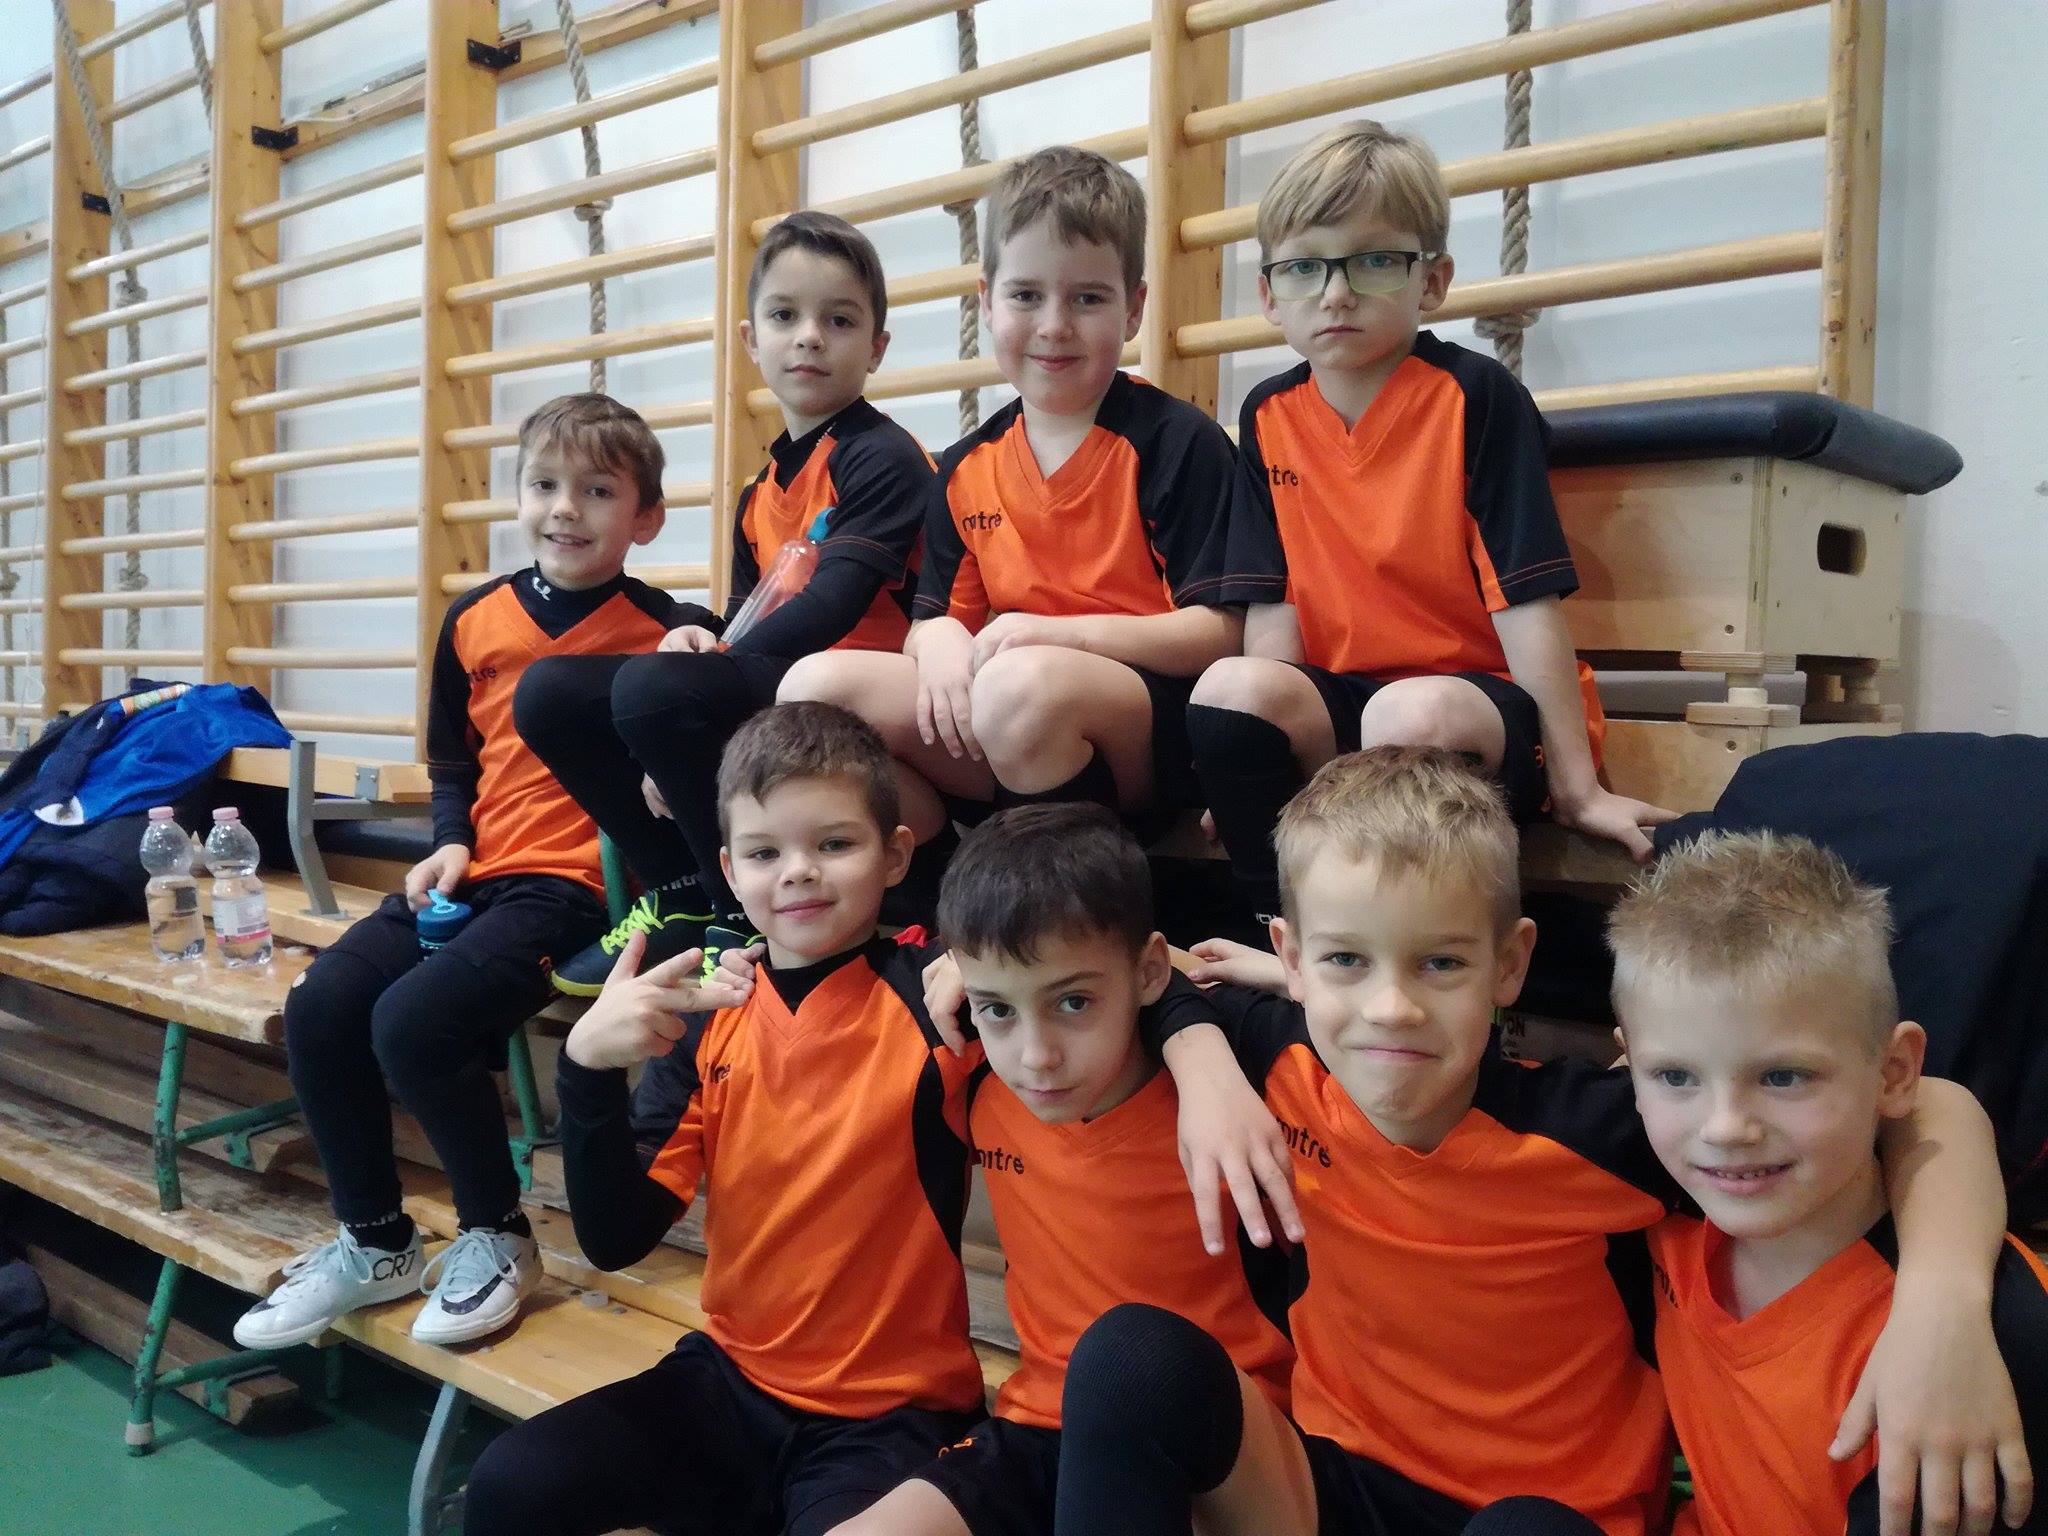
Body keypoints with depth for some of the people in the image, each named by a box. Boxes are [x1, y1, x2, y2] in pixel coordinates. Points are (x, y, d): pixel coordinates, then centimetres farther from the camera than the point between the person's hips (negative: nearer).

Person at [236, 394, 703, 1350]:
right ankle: (373, 1243, 14)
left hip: (573, 883, -7)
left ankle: (498, 1241, 0)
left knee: (415, 1019, -25)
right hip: (472, 875, 7)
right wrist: (450, 842, 5)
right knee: (319, 1008, -8)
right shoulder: (476, 620, 12)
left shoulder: (662, 629, -5)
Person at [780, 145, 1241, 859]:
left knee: (1020, 684, -37)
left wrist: (1059, 634, -20)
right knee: (817, 687, -14)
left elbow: (1218, 631, -8)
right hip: (994, 751, 5)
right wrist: (941, 643, -11)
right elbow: (936, 618, 15)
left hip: (1145, 742, -5)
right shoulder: (964, 469, 15)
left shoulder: (1179, 442, -1)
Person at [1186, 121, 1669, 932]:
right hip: (1341, 697, 4)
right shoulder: (1269, 417, 6)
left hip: (1480, 696, -3)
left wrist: (1577, 784, -11)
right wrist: (1258, 752, -9)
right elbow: (1274, 605, 3)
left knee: (1412, 714, -37)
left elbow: (1525, 599, -11)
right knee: (1228, 688, -26)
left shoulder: (1476, 397, -7)